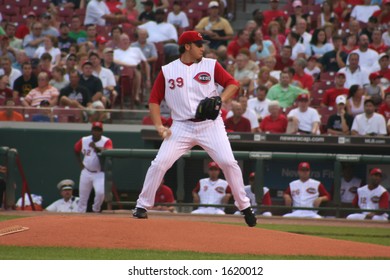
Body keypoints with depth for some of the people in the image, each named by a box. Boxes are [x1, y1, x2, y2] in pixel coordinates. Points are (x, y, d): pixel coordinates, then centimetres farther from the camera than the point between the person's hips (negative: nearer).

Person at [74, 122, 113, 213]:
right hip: (86, 172, 3)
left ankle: (96, 210, 2)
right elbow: (76, 150, 19)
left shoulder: (107, 141, -11)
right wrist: (81, 163, 12)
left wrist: (96, 147, -42)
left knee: (100, 192, -24)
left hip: (99, 174, -3)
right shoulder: (84, 140, 0)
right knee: (83, 197, 6)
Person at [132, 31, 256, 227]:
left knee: (228, 162, -11)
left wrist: (220, 99, -16)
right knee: (159, 164, -10)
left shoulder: (210, 65, 5)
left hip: (210, 124, 0)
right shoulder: (167, 71, 5)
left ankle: (244, 206, 4)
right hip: (182, 127, 0)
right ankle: (142, 206, 2)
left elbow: (233, 84, 3)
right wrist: (159, 126, -6)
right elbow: (154, 100, 7)